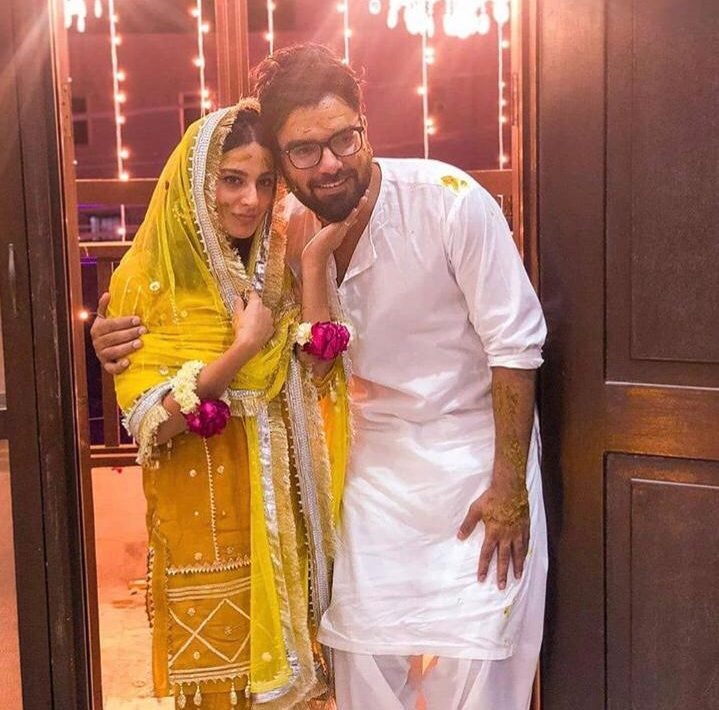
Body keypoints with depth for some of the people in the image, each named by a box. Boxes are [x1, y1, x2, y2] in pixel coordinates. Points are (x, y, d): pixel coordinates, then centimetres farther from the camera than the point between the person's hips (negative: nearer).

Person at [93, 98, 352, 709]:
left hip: (285, 517, 5)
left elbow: (320, 376, -5)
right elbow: (150, 424, -17)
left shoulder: (274, 267, 5)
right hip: (205, 519, -4)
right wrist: (244, 347, -23)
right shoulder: (150, 277, -11)